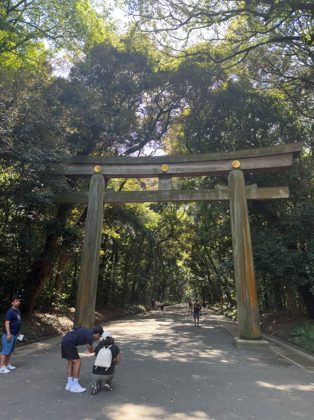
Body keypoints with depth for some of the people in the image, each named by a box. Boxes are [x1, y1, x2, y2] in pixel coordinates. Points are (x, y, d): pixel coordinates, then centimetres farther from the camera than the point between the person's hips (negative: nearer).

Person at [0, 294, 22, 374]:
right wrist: (8, 334, -25)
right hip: (9, 334, -9)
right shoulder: (10, 311, -16)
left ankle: (7, 364, 26)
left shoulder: (18, 311, 12)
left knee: (10, 350, 16)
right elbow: (7, 323, -21)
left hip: (14, 334, 9)